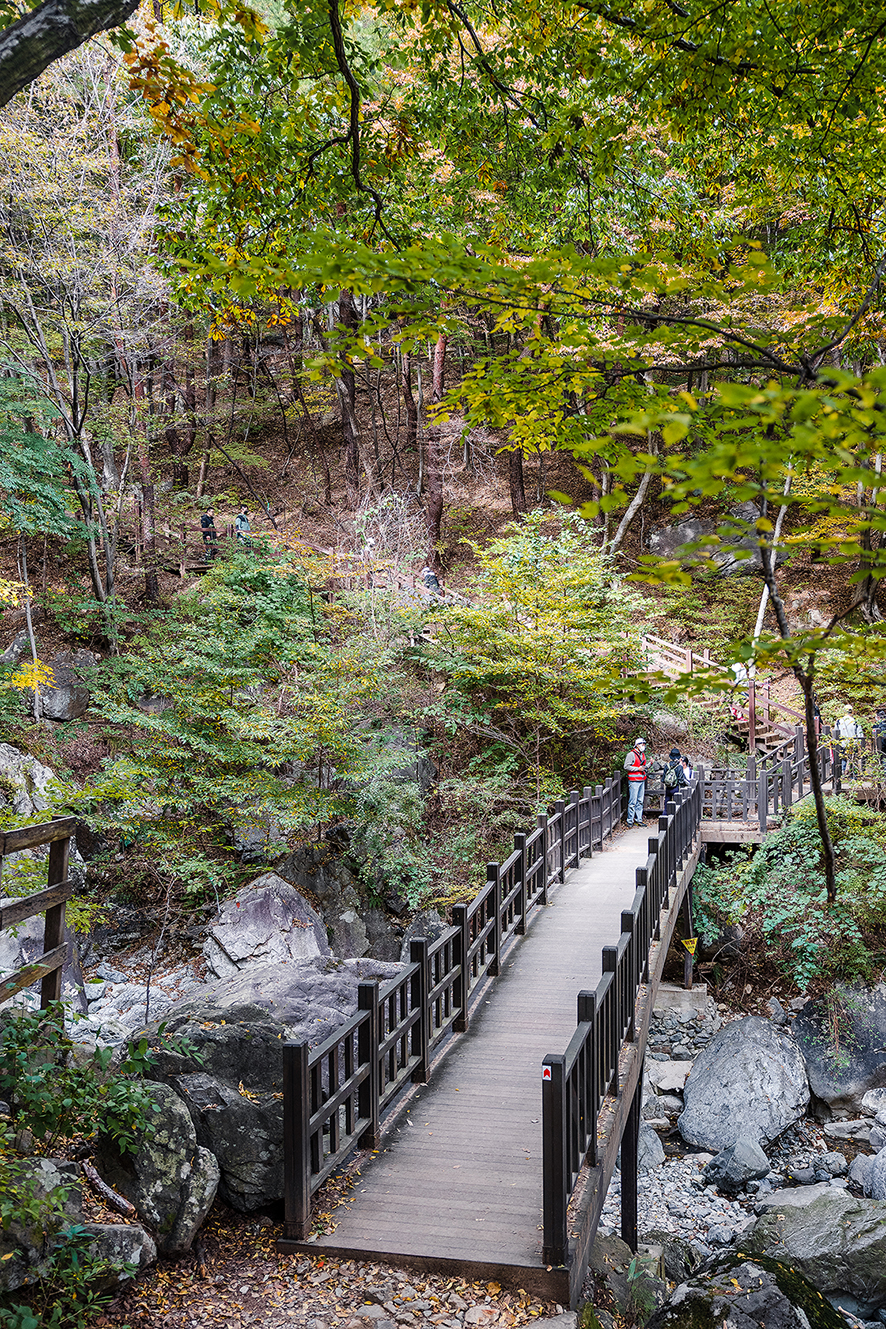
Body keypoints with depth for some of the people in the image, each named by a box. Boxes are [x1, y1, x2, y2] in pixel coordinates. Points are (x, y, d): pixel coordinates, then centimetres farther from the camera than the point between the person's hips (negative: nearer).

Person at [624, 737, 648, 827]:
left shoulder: (643, 755, 17)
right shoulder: (631, 754, -8)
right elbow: (626, 766, -13)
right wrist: (638, 769, -17)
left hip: (642, 780, 8)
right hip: (634, 781, -8)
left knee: (640, 801, 10)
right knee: (633, 801, -8)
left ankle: (638, 819, 17)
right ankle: (630, 821, -4)